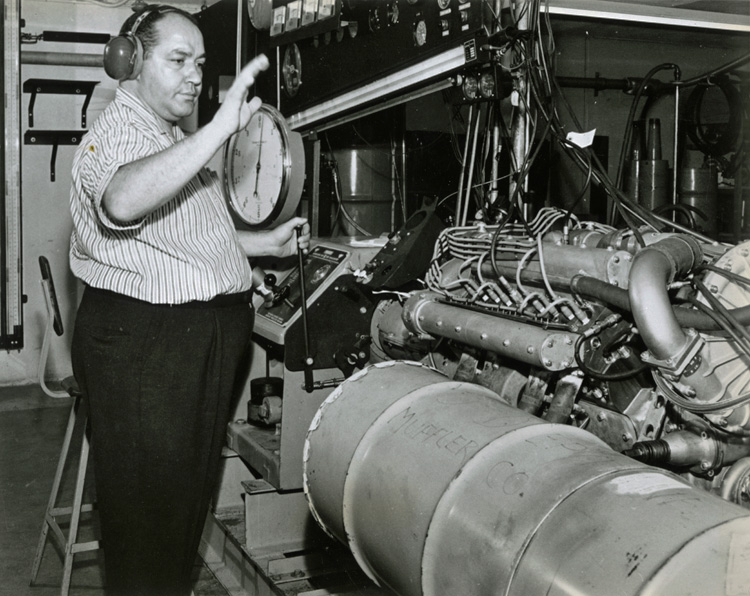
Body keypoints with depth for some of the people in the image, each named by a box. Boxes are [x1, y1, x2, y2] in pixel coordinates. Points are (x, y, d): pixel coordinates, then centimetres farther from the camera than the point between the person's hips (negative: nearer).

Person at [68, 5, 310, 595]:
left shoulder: (176, 139, 20)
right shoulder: (115, 133, -13)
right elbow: (122, 203, -39)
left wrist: (265, 242, 20)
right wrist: (223, 126, -43)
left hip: (207, 337, 10)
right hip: (142, 341, -10)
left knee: (191, 492, 19)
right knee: (147, 503, -1)